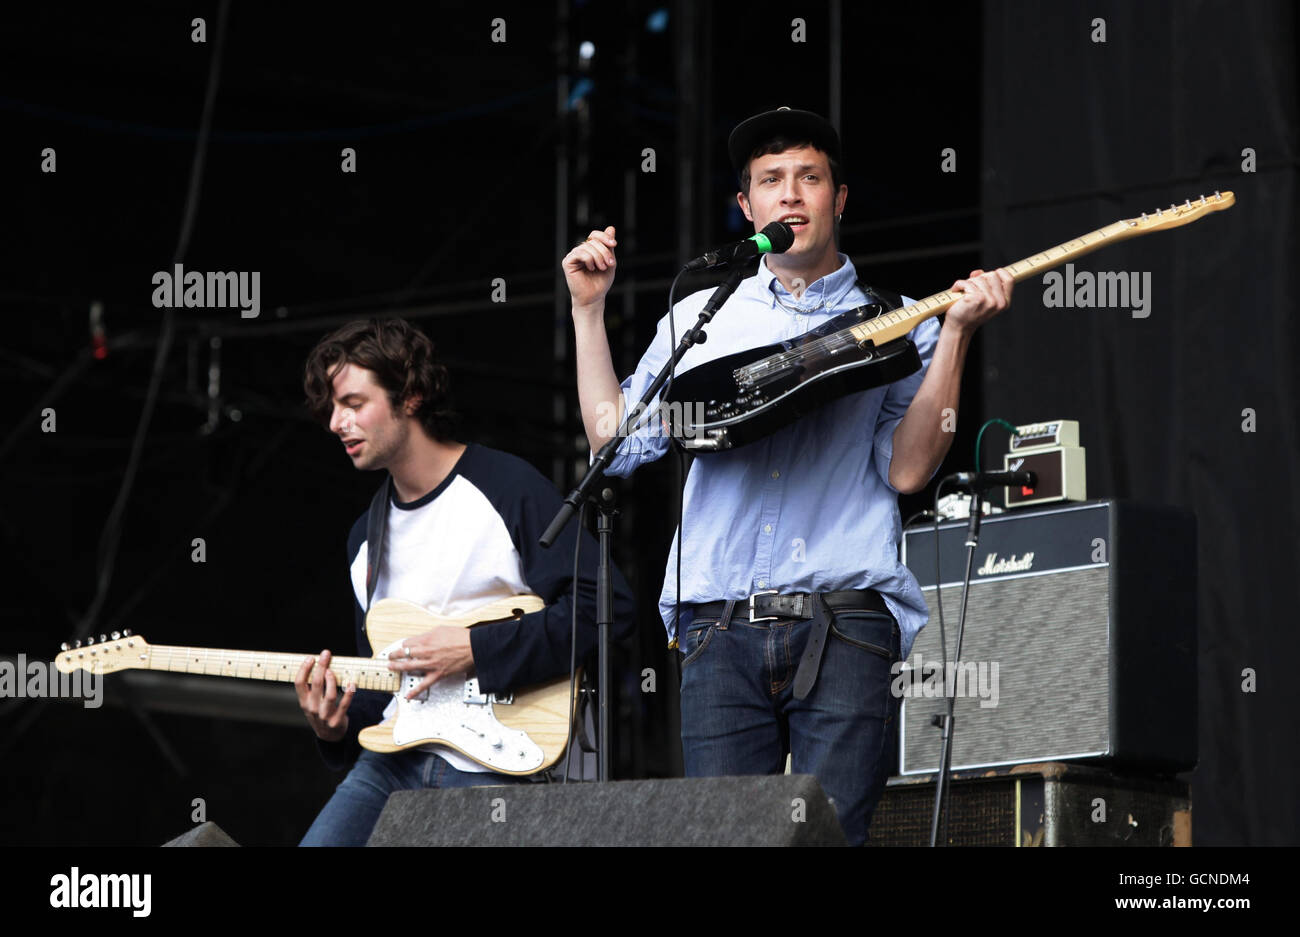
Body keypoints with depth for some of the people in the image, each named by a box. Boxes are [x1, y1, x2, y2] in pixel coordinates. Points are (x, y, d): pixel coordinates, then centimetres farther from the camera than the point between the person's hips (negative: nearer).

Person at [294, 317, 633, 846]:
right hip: (396, 761, 6)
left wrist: (476, 649, -16)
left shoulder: (508, 488, -4)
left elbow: (608, 604, -14)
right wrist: (338, 726, 2)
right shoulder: (367, 537, 19)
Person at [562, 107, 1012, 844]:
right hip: (721, 624, 2)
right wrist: (589, 310, 14)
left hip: (844, 625, -2)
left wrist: (957, 334, -8)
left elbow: (908, 470, -3)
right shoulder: (701, 318, 19)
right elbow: (613, 439, 14)